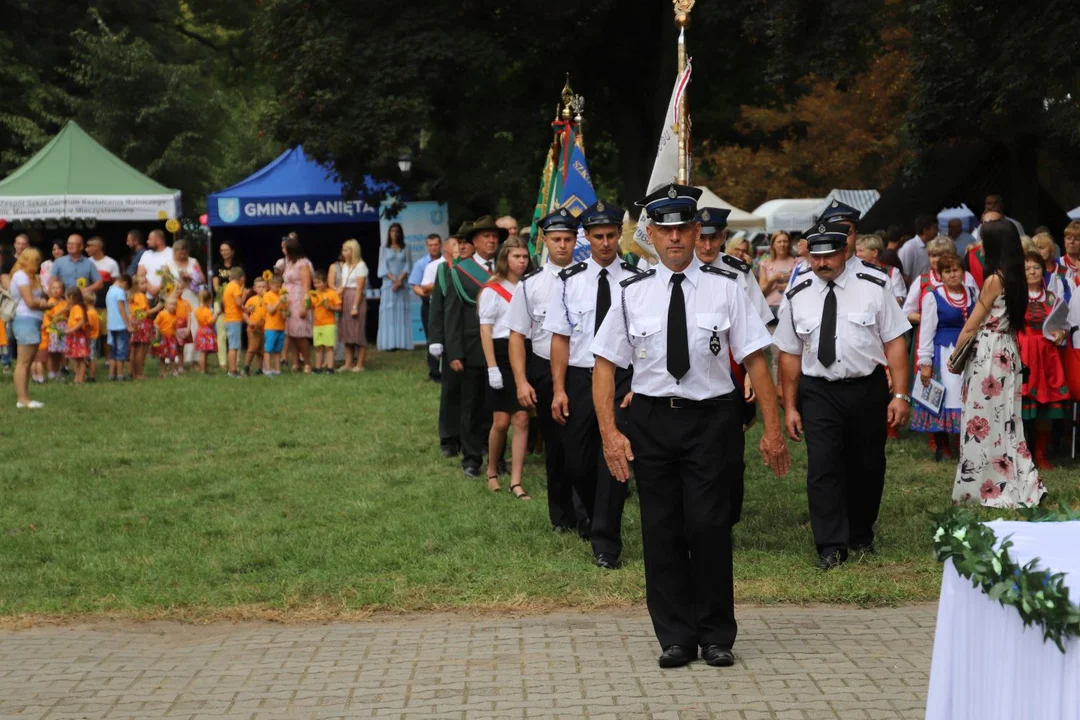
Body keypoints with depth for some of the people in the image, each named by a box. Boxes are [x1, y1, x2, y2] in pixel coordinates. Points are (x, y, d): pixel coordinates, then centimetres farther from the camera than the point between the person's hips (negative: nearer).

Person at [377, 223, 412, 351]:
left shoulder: (405, 249, 10)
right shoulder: (385, 249, 9)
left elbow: (407, 267, 2)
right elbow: (383, 268, 1)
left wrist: (399, 281, -12)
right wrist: (394, 280, -11)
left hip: (402, 286, 0)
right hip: (388, 285, 0)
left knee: (402, 313, -4)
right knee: (389, 313, -6)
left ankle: (402, 342, -6)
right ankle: (390, 343, -9)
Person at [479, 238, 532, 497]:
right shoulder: (492, 290, -1)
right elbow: (485, 330, -4)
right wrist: (492, 367, -12)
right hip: (502, 355, -3)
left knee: (522, 419, -3)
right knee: (501, 421, -2)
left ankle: (516, 481, 0)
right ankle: (492, 471, 21)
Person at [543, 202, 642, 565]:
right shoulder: (570, 280, 2)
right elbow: (560, 338, 3)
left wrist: (638, 387, -10)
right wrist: (559, 390, -1)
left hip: (622, 379, -2)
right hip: (579, 377, 2)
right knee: (576, 459, 11)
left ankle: (606, 541, 5)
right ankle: (594, 513, 41)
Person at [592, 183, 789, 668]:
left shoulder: (724, 288, -1)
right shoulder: (632, 294, 2)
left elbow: (754, 358, -2)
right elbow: (605, 364, 3)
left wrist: (772, 429, -6)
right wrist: (610, 433, -7)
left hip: (711, 417, -1)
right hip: (651, 421, 2)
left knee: (710, 527, -3)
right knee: (661, 531, 5)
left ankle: (716, 636, 13)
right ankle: (675, 637, 18)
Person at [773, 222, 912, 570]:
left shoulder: (873, 287, -4)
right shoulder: (797, 297, 0)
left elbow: (895, 342, -5)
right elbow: (789, 354, 5)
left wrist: (900, 395, -10)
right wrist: (790, 406, 5)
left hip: (868, 389, 0)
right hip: (818, 393, 0)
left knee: (867, 468, 11)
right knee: (823, 468, -9)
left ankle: (861, 537, 30)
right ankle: (831, 546, -5)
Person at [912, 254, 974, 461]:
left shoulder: (973, 294, 9)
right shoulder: (933, 297, -3)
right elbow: (926, 331, -4)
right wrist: (925, 362, -8)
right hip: (943, 355, -4)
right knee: (942, 398, -3)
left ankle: (964, 446, 10)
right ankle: (941, 448, 5)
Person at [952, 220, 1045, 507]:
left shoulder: (994, 280, -16)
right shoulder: (1015, 278, 8)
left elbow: (971, 326, -11)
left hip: (989, 354, -8)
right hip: (1007, 352, 8)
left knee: (985, 421, 0)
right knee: (1003, 421, 12)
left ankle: (990, 487, 5)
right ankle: (1017, 486, 13)